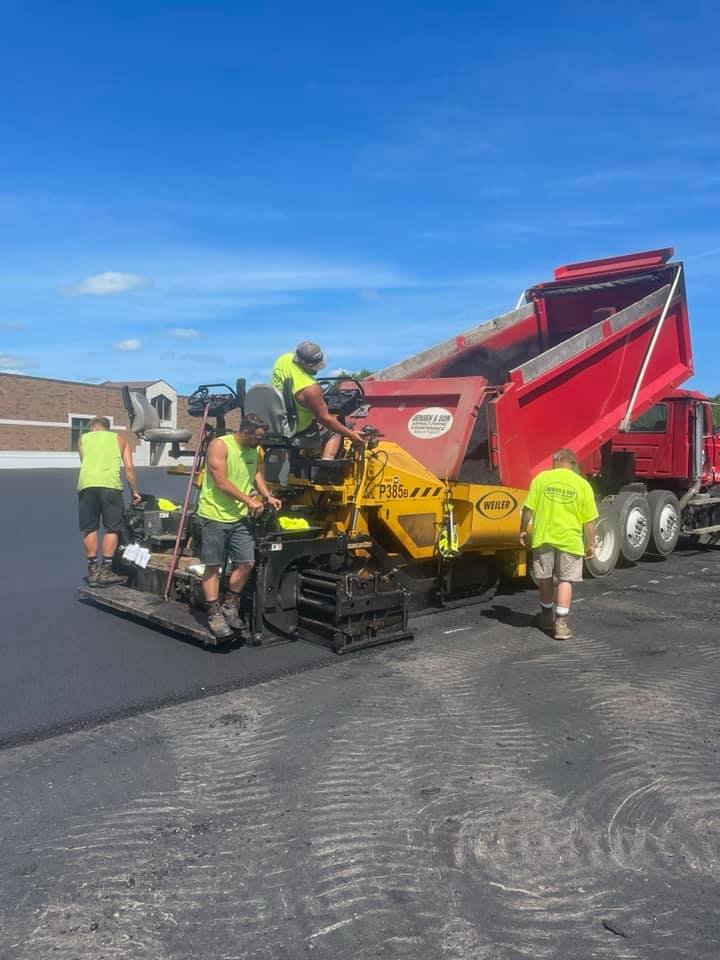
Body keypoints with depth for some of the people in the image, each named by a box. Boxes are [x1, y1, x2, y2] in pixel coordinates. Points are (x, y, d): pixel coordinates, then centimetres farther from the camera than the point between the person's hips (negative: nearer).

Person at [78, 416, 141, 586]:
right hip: (110, 485, -2)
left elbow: (86, 462, 17)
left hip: (87, 485, 2)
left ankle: (93, 571, 13)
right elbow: (129, 467, 12)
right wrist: (134, 491, 18)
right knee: (112, 529, 7)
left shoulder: (83, 439, 26)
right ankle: (106, 571, 6)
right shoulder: (119, 439, 22)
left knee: (90, 529, 10)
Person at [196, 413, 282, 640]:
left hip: (240, 518, 7)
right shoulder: (219, 445, -14)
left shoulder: (254, 451, 9)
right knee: (213, 567, 2)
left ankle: (230, 606, 23)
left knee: (247, 563, 4)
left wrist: (268, 496, -2)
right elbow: (221, 482, -19)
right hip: (214, 516, -7)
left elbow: (257, 474, 17)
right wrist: (249, 500, -15)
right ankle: (214, 615, 12)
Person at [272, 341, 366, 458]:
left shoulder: (283, 359, -13)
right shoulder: (310, 389, -33)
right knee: (334, 431, 12)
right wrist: (350, 434, -16)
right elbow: (325, 419, -23)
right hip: (298, 433, -7)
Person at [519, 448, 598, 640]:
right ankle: (561, 624, 1)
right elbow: (589, 520, -1)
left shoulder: (542, 478, -1)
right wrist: (590, 543, 9)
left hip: (543, 537, 1)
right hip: (570, 539, -1)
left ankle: (547, 617, 31)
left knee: (544, 578, 16)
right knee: (566, 581, 6)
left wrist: (523, 530, 11)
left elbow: (529, 508, -2)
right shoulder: (582, 484, -1)